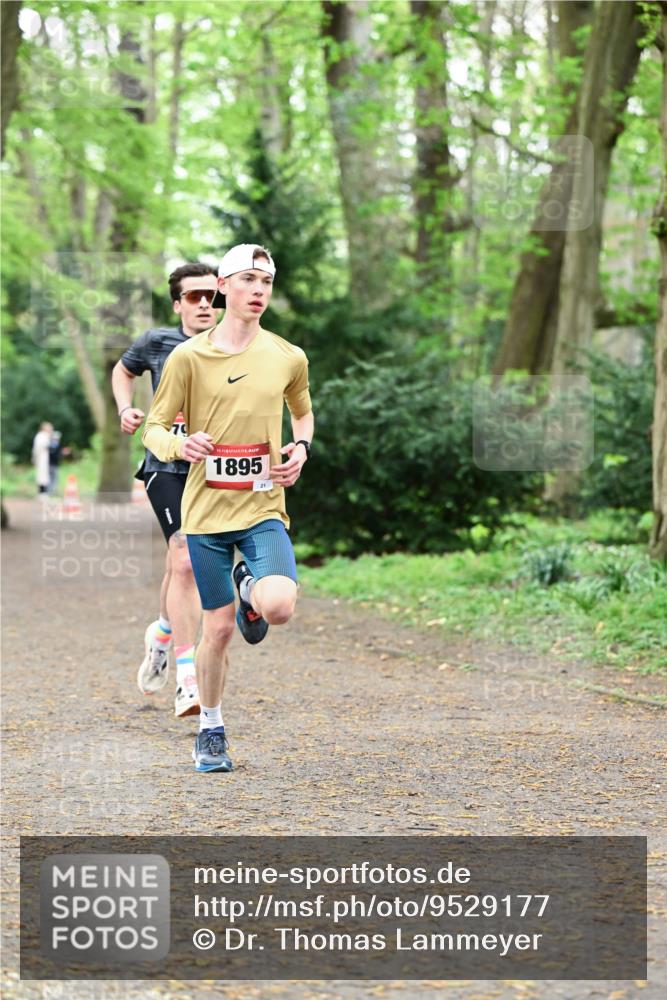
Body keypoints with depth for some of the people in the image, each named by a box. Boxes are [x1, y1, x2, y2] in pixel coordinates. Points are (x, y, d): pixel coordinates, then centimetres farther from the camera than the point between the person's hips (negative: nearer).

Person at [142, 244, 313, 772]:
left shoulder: (289, 358, 4)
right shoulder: (189, 356, -2)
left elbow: (303, 412, 24)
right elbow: (154, 429, 3)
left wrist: (301, 447, 2)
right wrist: (180, 445, -20)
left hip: (264, 509, 1)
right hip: (207, 509, -1)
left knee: (279, 606, -24)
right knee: (218, 627, 3)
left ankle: (249, 591, 15)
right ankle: (212, 729, 25)